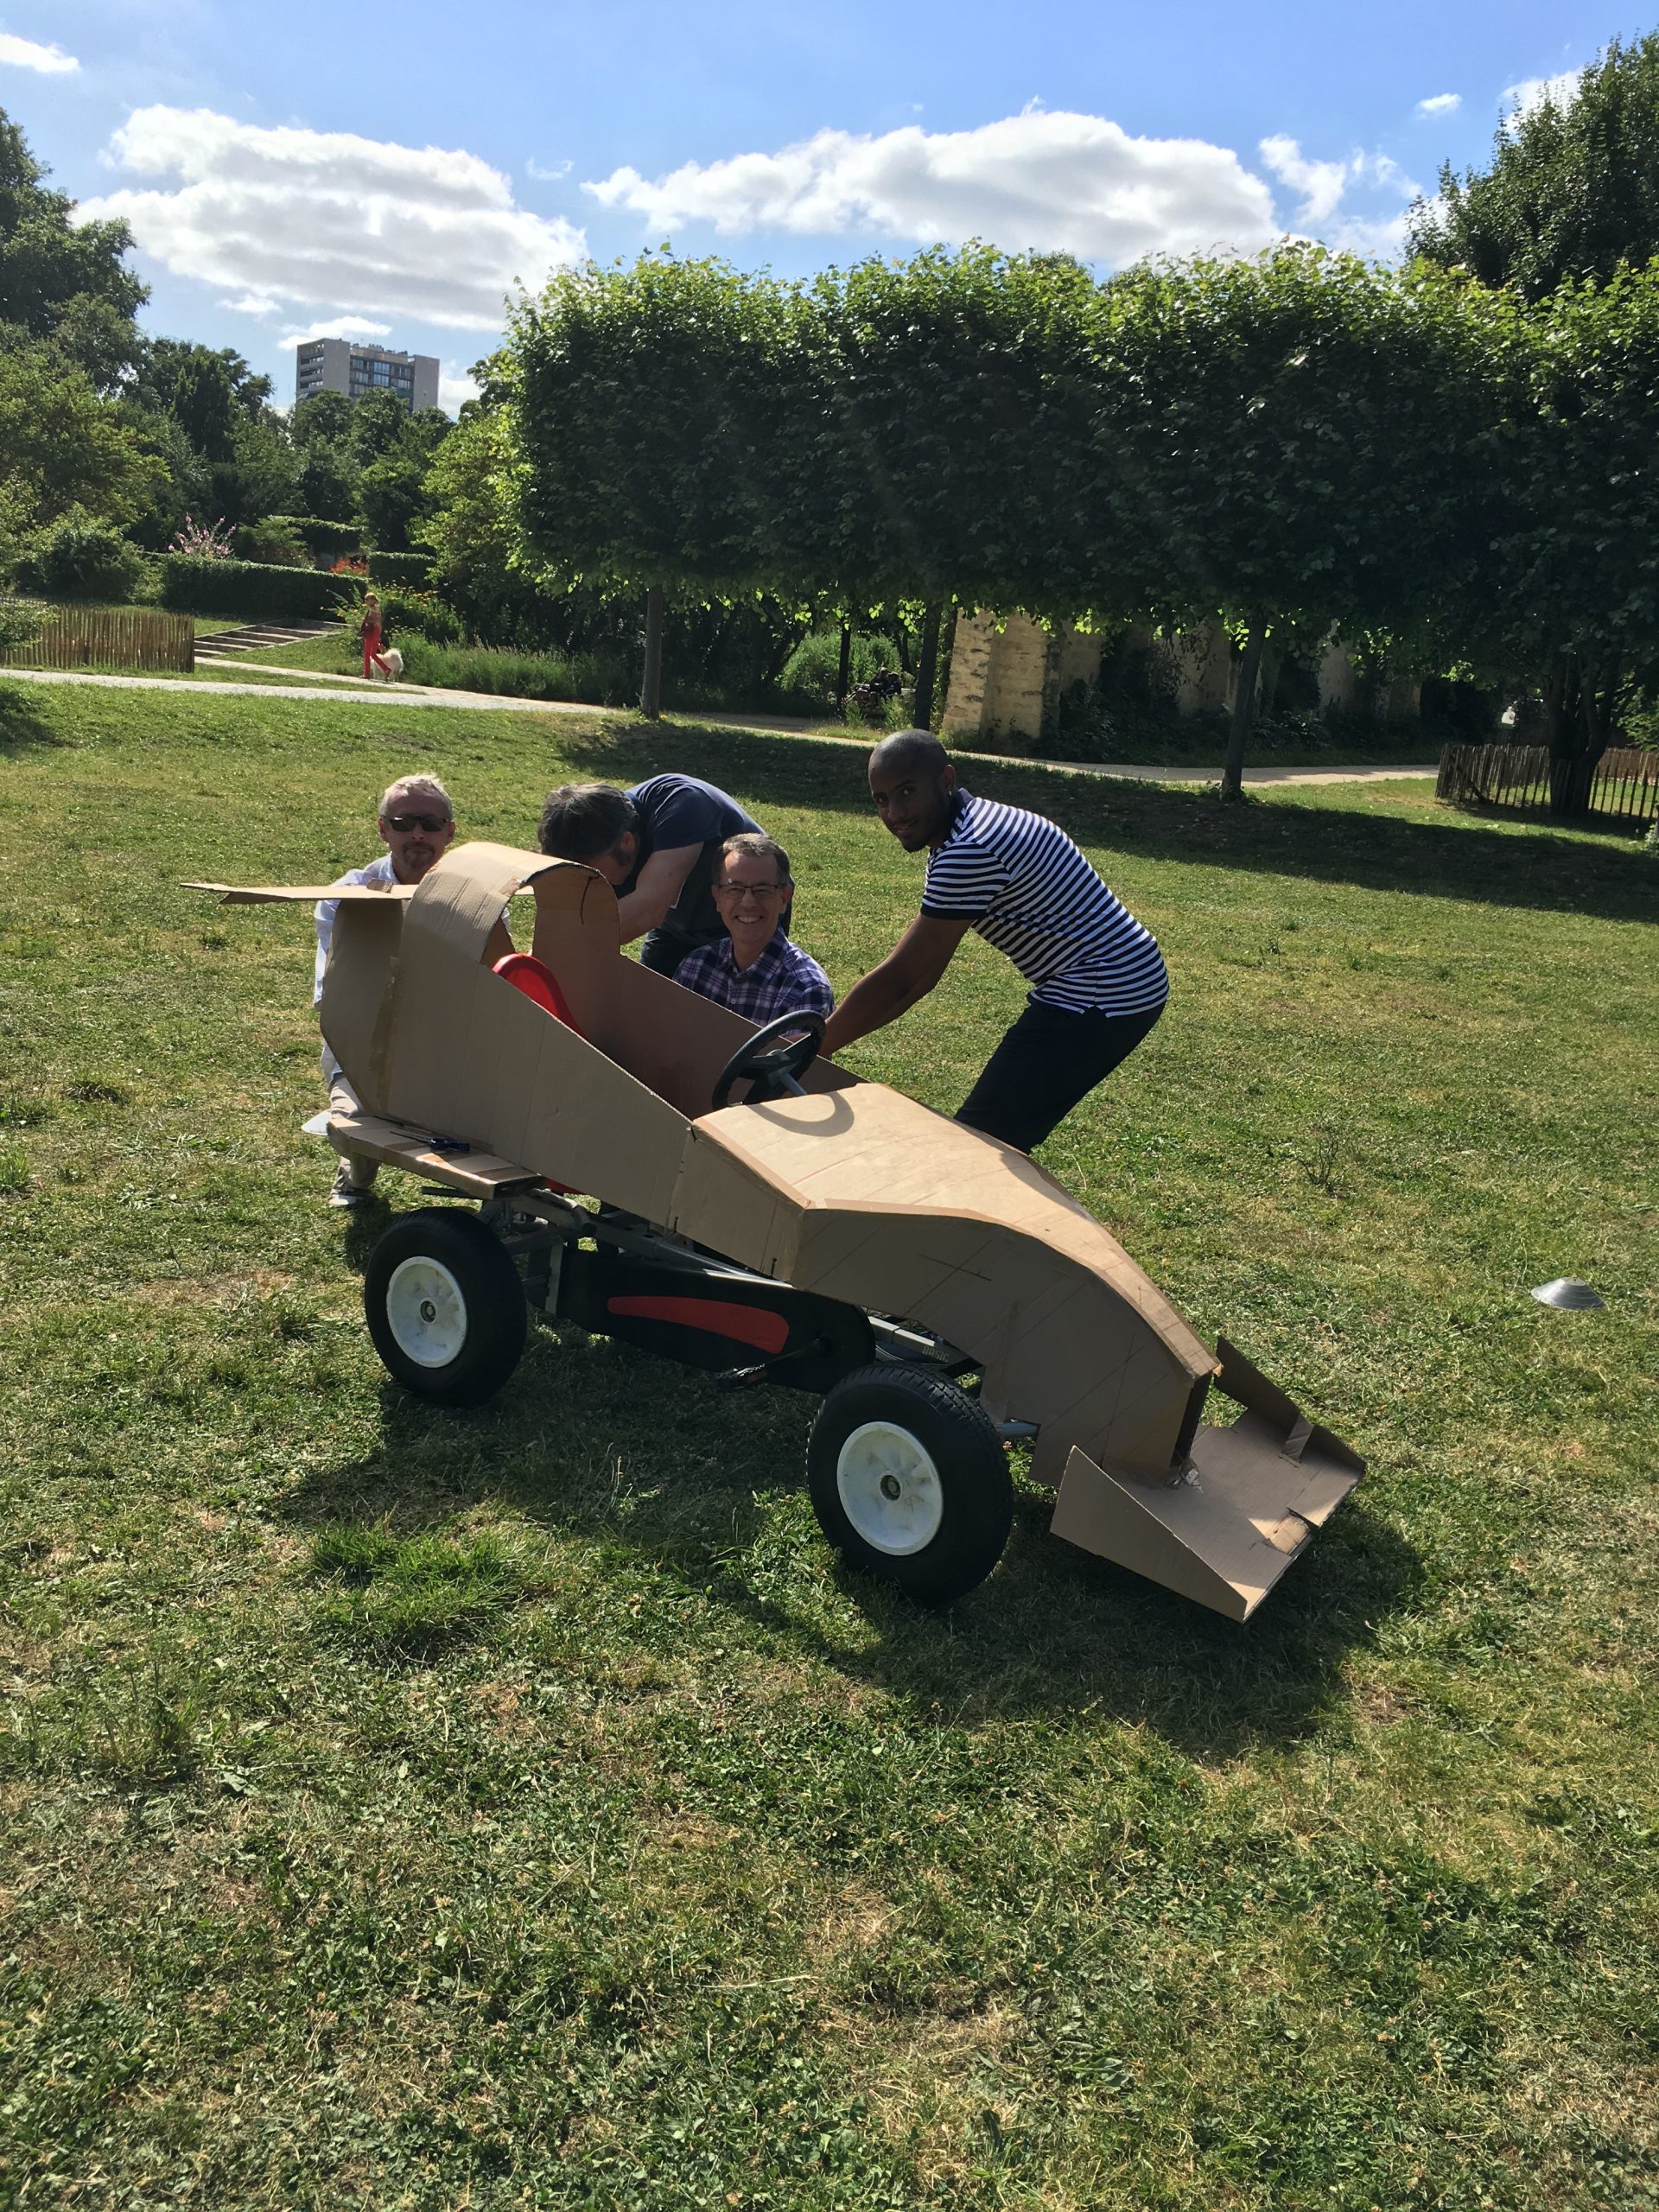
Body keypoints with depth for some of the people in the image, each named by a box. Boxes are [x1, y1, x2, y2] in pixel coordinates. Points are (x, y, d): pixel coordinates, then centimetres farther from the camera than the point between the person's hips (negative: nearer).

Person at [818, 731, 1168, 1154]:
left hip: (1104, 996, -10)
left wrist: (812, 1050, -14)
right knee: (1003, 1135, 18)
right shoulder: (967, 830, 9)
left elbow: (898, 979, -22)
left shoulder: (970, 851, -23)